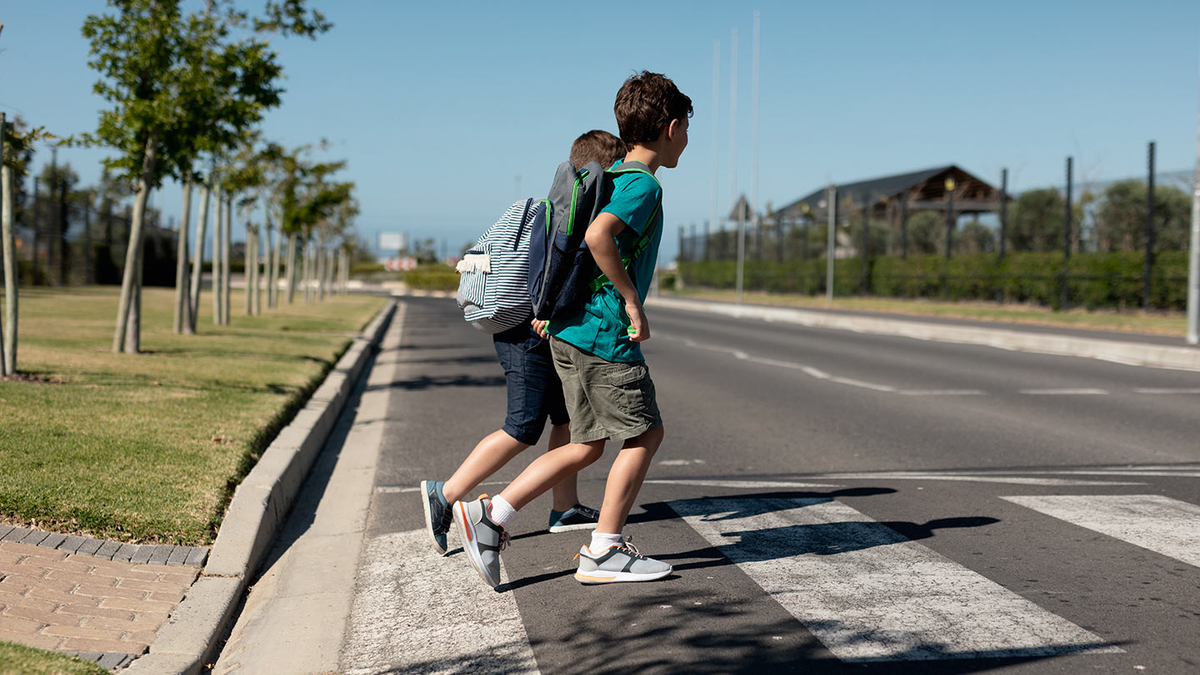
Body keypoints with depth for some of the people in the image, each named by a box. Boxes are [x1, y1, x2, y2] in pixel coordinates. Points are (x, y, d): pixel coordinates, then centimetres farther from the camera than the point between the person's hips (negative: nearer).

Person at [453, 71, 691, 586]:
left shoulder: (611, 178, 18)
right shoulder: (644, 185, -12)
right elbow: (598, 236, -29)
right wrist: (632, 300, -21)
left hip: (570, 331, 9)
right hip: (604, 334, -9)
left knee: (588, 444, 12)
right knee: (645, 433, 2)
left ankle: (490, 515, 7)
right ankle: (603, 552, 7)